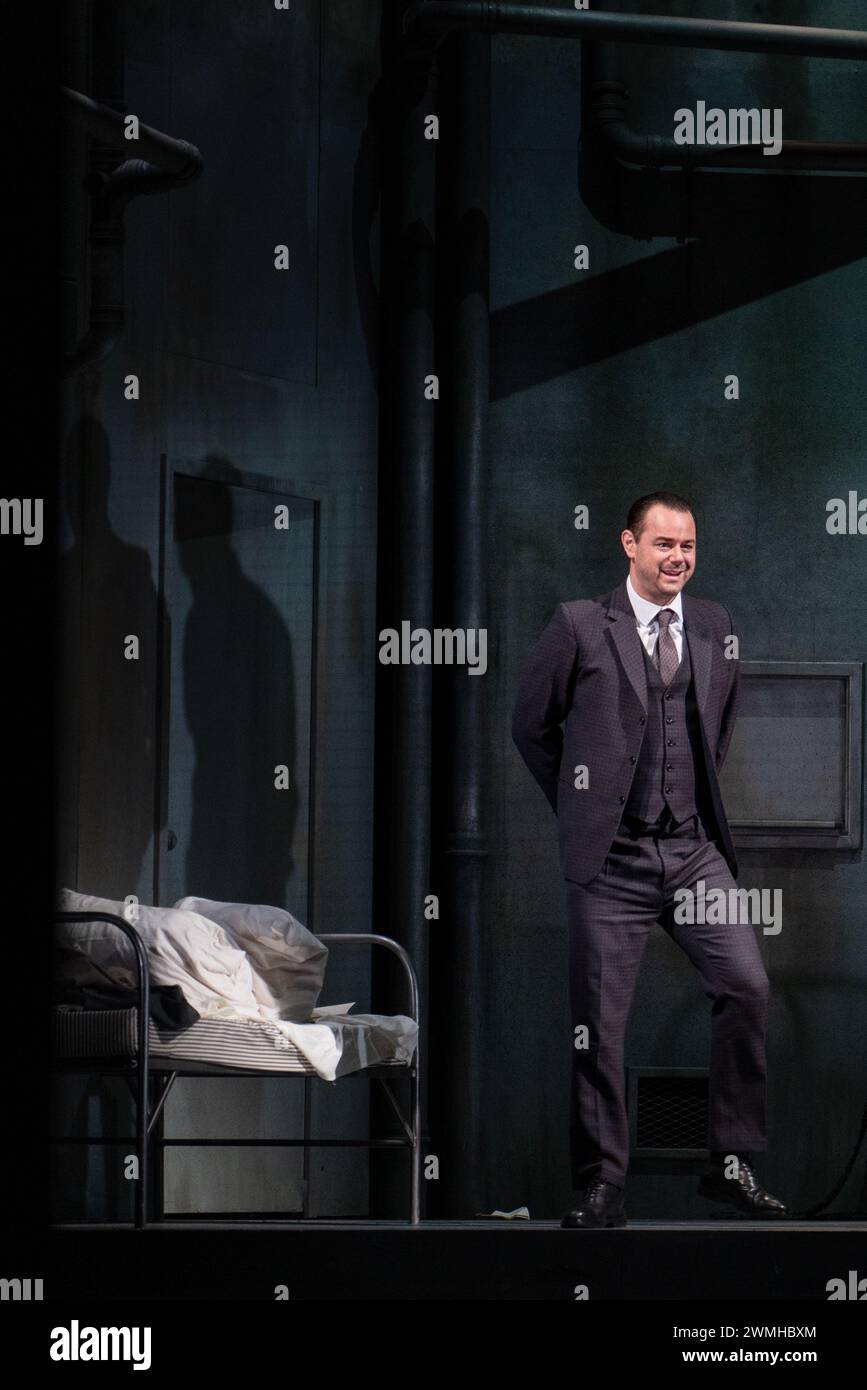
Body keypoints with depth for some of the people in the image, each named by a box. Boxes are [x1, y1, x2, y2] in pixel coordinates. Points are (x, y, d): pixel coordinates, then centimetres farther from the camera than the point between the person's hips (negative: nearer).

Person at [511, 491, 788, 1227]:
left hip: (696, 849, 3)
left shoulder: (716, 627, 9)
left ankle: (731, 1163, 3)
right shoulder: (581, 626, -3)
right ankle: (602, 1187, 9)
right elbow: (531, 724, 6)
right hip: (612, 858, -3)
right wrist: (581, 803, 8)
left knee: (748, 987, -9)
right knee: (599, 1023, -1)